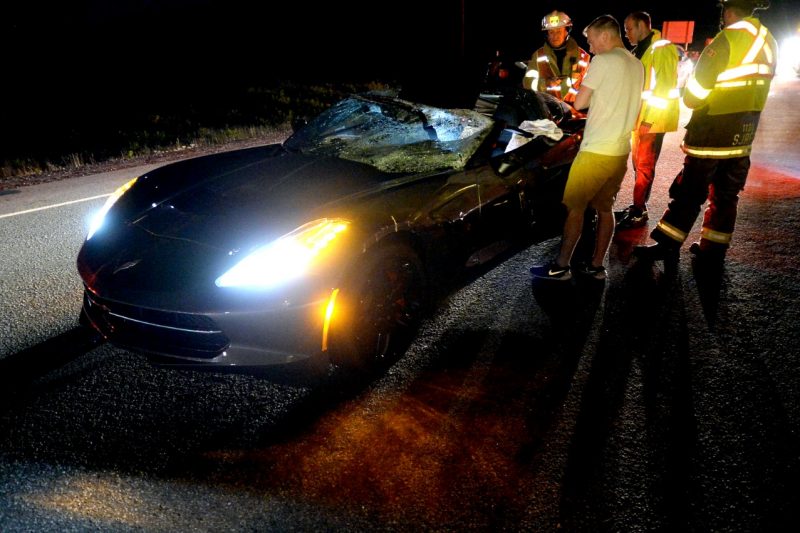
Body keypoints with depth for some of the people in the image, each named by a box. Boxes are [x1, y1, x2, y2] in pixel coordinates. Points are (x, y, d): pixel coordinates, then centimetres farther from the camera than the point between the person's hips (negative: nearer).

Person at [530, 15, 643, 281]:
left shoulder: (603, 61, -11)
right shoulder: (637, 66, 14)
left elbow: (579, 102, -10)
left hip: (596, 150, -8)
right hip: (621, 150, 8)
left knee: (574, 207, 0)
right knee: (604, 207, 13)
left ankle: (561, 266, 6)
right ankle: (596, 266, 18)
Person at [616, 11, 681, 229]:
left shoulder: (662, 49, -11)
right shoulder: (639, 51, 18)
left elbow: (665, 88, -17)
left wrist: (649, 119, -20)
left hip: (653, 120, -9)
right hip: (640, 117, 9)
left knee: (644, 166, -6)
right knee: (638, 163, 12)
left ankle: (638, 213, -2)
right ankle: (638, 206, 21)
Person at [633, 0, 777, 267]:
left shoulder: (728, 39, -14)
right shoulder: (768, 41, 10)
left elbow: (694, 93, -13)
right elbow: (757, 86, 14)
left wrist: (691, 101, 6)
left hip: (713, 131, -7)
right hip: (744, 134, 7)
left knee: (690, 192, -2)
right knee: (726, 194, 12)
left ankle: (667, 245, 3)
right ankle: (713, 251, 20)